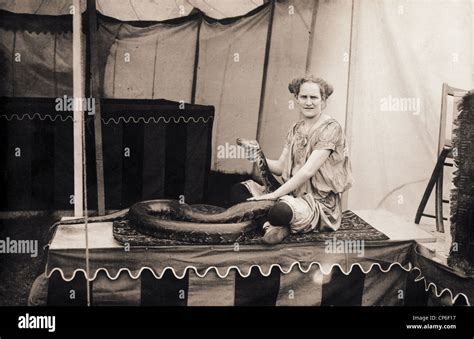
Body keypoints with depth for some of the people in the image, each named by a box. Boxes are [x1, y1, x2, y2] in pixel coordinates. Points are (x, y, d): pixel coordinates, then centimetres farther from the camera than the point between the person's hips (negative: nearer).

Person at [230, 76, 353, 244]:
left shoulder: (330, 127, -11)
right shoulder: (296, 129, 13)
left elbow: (308, 171, -19)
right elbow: (280, 167, 10)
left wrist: (274, 195, -22)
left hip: (321, 203, -7)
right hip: (293, 193, 7)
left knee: (281, 210, -39)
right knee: (238, 190, -4)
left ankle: (277, 224, -7)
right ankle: (275, 223, -15)